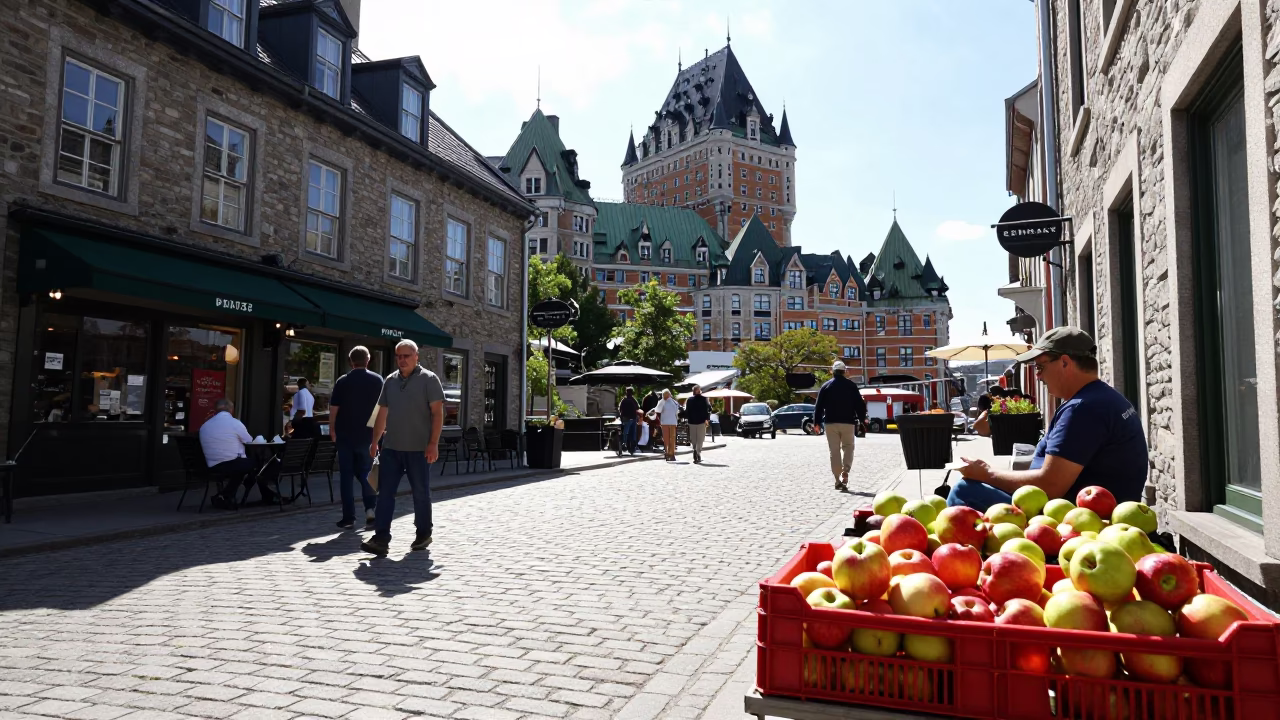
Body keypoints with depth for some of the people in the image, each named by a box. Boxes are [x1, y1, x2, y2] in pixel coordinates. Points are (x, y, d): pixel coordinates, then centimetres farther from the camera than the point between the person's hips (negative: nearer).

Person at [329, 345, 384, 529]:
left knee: (346, 476, 5)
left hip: (345, 435, -1)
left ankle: (349, 517, 5)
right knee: (366, 473, 14)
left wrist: (332, 430, 8)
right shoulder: (377, 380, 0)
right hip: (367, 435, 1)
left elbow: (333, 409, -3)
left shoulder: (342, 382, -3)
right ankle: (370, 507, -2)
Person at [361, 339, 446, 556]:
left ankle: (423, 534, 21)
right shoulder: (390, 381, 12)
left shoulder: (429, 379, -4)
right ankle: (381, 538, 0)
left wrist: (433, 443, -16)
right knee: (385, 492, -1)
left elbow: (437, 412, -9)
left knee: (421, 493, 7)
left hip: (419, 449, -5)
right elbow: (382, 413, 17)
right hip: (391, 448, 5)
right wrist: (374, 442, 13)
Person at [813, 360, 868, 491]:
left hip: (830, 423, 0)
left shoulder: (826, 386, 2)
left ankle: (838, 479, 3)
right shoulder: (851, 385, 2)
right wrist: (862, 419, 14)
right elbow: (860, 404, 3)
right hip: (848, 422, 0)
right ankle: (845, 472, -13)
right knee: (848, 448, 10)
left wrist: (817, 422, 7)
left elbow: (819, 406, 1)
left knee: (834, 451, 4)